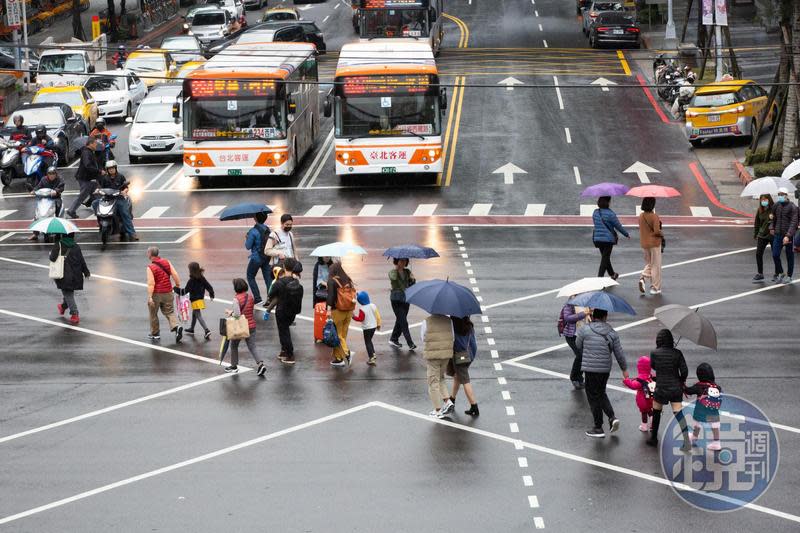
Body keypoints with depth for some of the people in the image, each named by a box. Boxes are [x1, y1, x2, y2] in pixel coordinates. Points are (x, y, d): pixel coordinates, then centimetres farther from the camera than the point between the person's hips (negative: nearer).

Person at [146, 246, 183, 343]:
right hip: (168, 293, 5)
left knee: (153, 314, 13)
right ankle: (176, 326, -13)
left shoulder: (150, 268, -14)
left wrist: (150, 297, -21)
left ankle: (155, 334, 23)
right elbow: (175, 275, 1)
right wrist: (177, 285, 14)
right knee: (170, 312, 12)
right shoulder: (166, 262, 2)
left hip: (156, 294, -4)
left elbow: (151, 284, -20)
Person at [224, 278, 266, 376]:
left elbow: (237, 314, -24)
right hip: (251, 325, 5)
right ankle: (260, 364, -12)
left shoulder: (236, 299, -19)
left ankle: (234, 366, 25)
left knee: (234, 346, 16)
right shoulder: (251, 297, 3)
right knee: (252, 346, 6)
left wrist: (230, 312, -5)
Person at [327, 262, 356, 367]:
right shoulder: (348, 280, 9)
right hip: (349, 311, 5)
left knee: (337, 335, 2)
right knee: (343, 334, 14)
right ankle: (346, 352, -4)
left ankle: (338, 358, 3)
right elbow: (353, 293, 11)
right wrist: (352, 310, 17)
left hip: (338, 311, -5)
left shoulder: (332, 281, -7)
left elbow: (331, 295, -16)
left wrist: (329, 309, -18)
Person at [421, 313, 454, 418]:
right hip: (446, 354, 4)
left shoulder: (426, 322, -11)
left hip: (432, 355, -4)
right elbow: (452, 337, 1)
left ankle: (438, 411, 8)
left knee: (433, 382, 6)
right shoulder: (449, 321, -1)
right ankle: (448, 402, 11)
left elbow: (423, 338, -1)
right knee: (440, 378, 24)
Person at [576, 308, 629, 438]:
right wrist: (624, 370, 16)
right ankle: (612, 417, 9)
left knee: (594, 397, 4)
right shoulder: (612, 333, 4)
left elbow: (578, 346, 5)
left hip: (591, 369, -4)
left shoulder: (584, 330, -8)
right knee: (601, 393, 24)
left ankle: (598, 428, 9)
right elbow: (619, 353, 6)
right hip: (606, 369, 5)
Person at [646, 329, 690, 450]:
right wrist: (681, 381, 13)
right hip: (676, 389, 1)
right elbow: (684, 371, -5)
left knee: (656, 413, 19)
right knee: (678, 413, -1)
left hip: (661, 389, -1)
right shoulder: (677, 353, -6)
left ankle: (654, 438, 28)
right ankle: (687, 441, -11)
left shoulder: (654, 353, -8)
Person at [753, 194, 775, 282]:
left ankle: (777, 274, 20)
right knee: (758, 254, 0)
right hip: (762, 235, 4)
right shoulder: (759, 210, 1)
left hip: (773, 235, -4)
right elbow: (756, 223, 11)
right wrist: (755, 235, 13)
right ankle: (760, 274, 11)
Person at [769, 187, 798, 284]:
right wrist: (771, 228, 3)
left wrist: (788, 236, -24)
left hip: (789, 236, -5)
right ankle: (780, 274, 16)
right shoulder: (776, 206, 8)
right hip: (778, 235, 5)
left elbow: (794, 222, -16)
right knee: (775, 255, -3)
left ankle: (789, 276, 17)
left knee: (790, 256, 5)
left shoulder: (793, 207, -9)